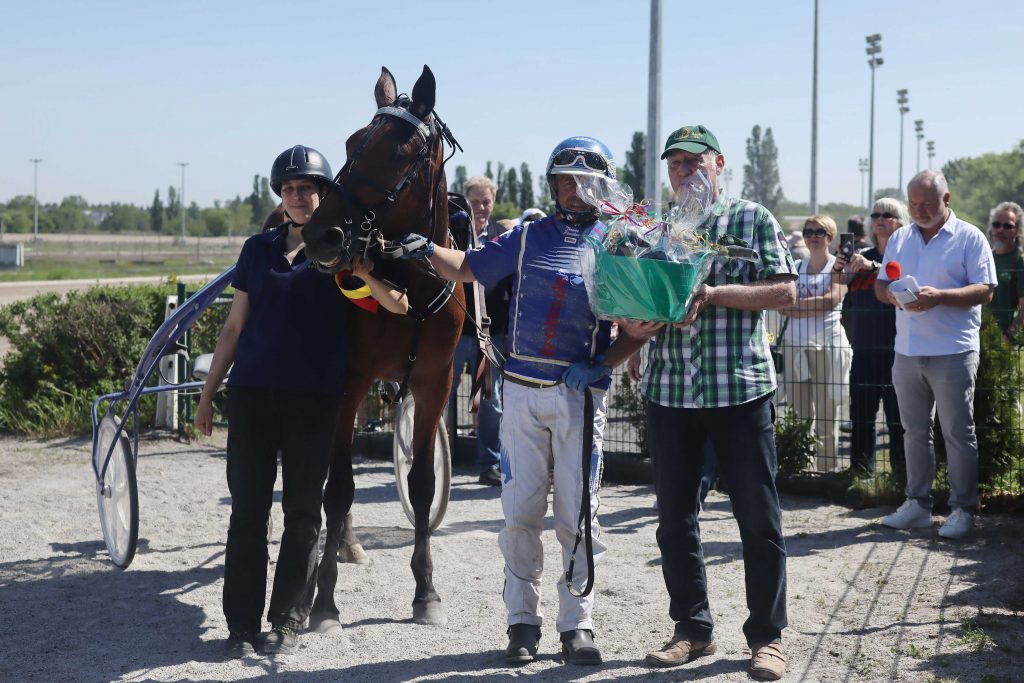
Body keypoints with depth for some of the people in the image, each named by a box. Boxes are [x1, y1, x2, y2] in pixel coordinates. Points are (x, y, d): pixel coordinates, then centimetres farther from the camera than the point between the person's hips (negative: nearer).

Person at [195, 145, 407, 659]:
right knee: (247, 509, 2)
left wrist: (364, 273, -26)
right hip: (252, 391, 2)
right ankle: (242, 625, 9)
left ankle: (287, 621, 13)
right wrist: (208, 393, 10)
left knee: (303, 511, 4)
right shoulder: (258, 248, 11)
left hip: (314, 397, -2)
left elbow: (398, 305, -6)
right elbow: (234, 326, 14)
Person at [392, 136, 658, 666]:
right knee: (521, 513, 4)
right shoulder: (527, 237, 9)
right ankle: (523, 621, 15)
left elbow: (635, 331, 2)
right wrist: (429, 250, -5)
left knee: (577, 514, 2)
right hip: (522, 391, 1)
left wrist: (601, 364, -12)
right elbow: (467, 269, 12)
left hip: (581, 396, -1)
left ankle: (577, 624, 13)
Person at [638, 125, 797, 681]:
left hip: (741, 385, -3)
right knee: (674, 516, 8)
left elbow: (785, 291, -4)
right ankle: (693, 629, 21)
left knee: (757, 516, 1)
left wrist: (713, 292, -15)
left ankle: (766, 635, 13)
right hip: (668, 388, 3)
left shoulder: (753, 219, 4)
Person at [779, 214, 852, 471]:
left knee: (826, 414, -1)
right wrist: (813, 308, -8)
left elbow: (833, 299, -13)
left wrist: (796, 305, -9)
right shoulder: (796, 266, 15)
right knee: (799, 414, 4)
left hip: (826, 343, -4)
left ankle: (826, 469, 3)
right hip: (796, 343, 4)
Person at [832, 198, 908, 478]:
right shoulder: (863, 255, 16)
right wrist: (837, 269, -18)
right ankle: (861, 469, 13)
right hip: (864, 348, 5)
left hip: (895, 349, -5)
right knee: (860, 413, 6)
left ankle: (901, 473, 1)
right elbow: (842, 280, 4)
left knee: (897, 416, -3)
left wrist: (872, 266, -32)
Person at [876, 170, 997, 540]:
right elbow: (880, 285, 14)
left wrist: (939, 296, -22)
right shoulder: (900, 238, 14)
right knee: (914, 431, 11)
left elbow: (984, 291, -9)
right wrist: (892, 293, -10)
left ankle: (963, 509, 9)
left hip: (953, 352, -5)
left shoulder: (970, 238, -2)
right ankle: (917, 503, 19)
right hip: (907, 350, 5)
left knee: (958, 433, 1)